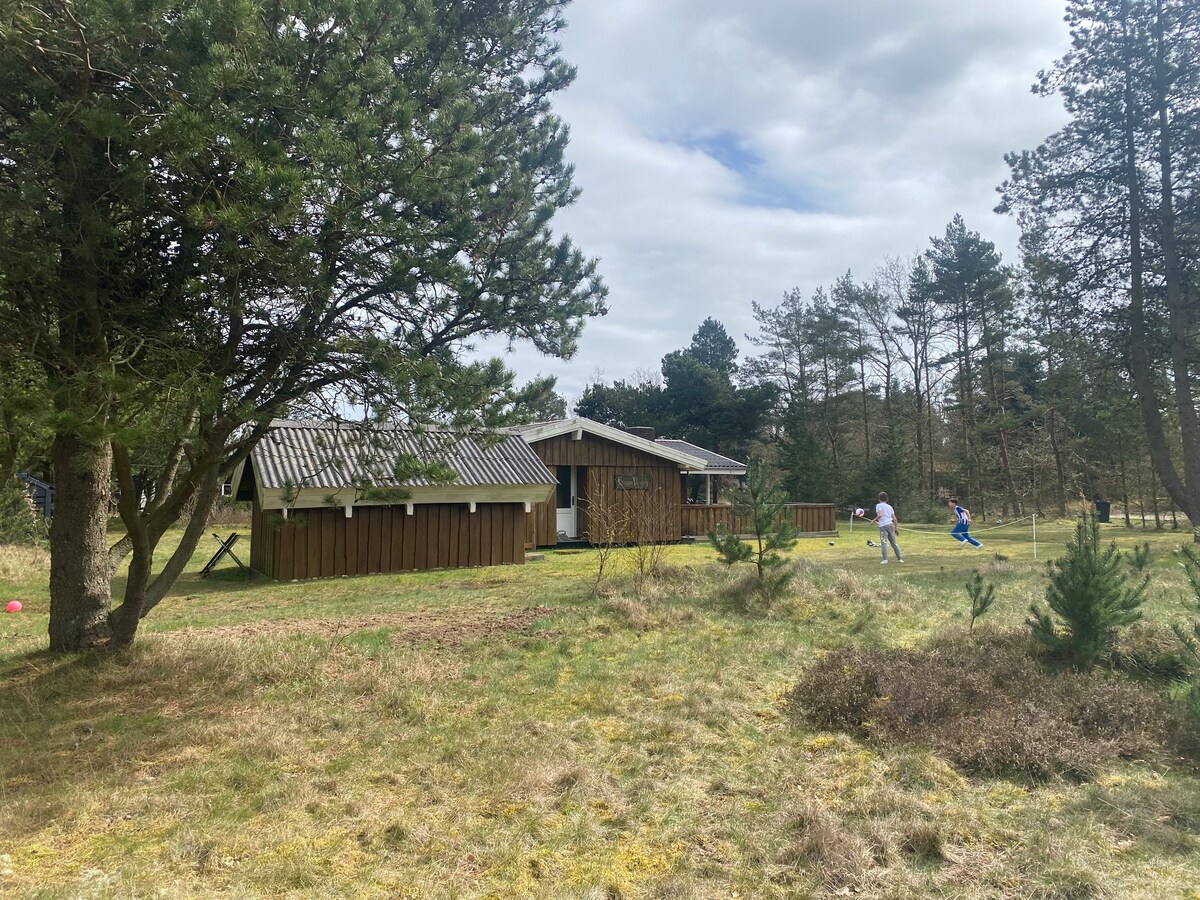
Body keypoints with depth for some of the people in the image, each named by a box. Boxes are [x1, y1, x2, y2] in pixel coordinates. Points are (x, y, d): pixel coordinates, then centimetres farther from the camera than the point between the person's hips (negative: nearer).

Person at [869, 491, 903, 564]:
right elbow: (894, 519, 16)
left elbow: (880, 515, -16)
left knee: (884, 543, -11)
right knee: (894, 543, 14)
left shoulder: (878, 505, 1)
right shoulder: (889, 506, 19)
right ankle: (900, 558, 19)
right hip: (890, 525, 6)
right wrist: (896, 528, 23)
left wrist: (874, 520, -3)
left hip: (883, 526, -6)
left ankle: (885, 560, -21)